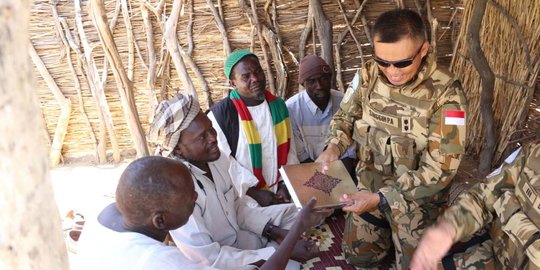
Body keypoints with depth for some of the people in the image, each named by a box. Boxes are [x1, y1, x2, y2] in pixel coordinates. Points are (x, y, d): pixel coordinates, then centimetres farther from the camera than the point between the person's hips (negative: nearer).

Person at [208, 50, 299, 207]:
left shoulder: (278, 106, 7)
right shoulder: (220, 114, -10)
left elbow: (288, 150, 9)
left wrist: (286, 184, -3)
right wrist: (255, 193, -13)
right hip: (242, 197, -5)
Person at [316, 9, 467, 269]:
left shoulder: (446, 95, -24)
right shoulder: (368, 74, -12)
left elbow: (439, 170, -23)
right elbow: (345, 116, 4)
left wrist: (381, 198, -28)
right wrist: (333, 147, -16)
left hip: (416, 194, -3)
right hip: (370, 182, 4)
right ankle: (387, 226, 40)